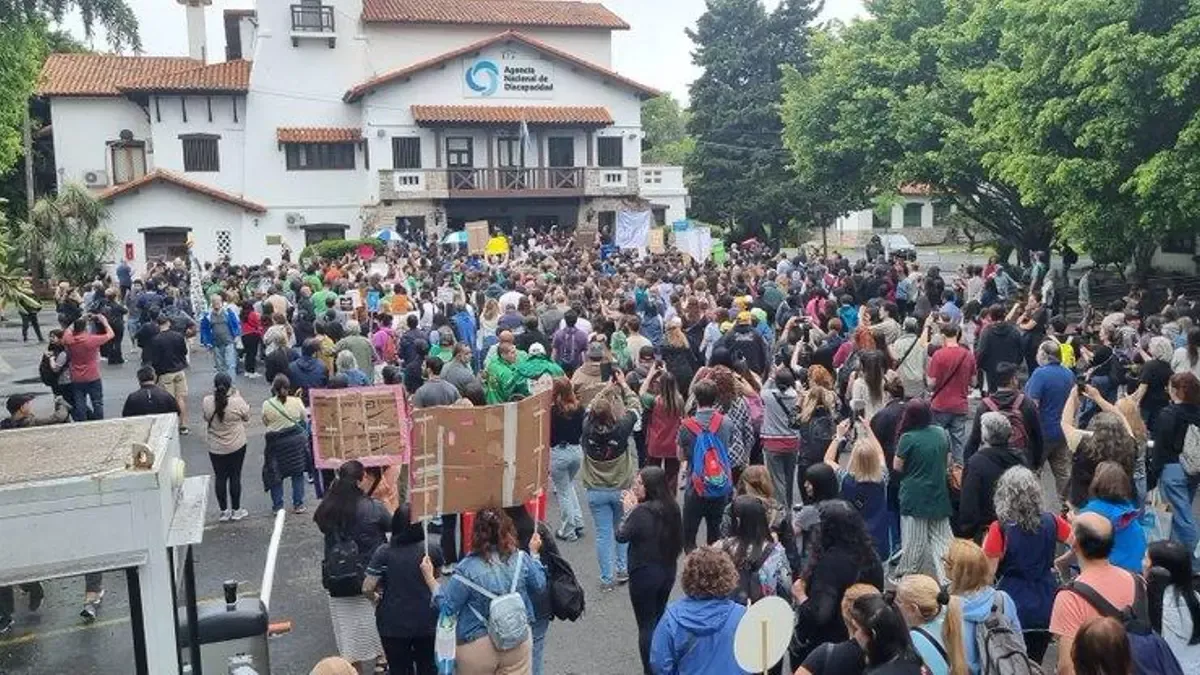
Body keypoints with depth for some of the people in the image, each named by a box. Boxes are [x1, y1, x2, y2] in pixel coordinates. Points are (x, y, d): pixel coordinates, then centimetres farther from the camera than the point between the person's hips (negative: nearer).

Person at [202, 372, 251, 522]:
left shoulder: (206, 402, -13)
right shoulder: (237, 402, -19)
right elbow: (247, 417, -1)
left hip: (215, 448, 2)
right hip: (236, 447, -2)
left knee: (220, 478, 12)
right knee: (235, 476, 10)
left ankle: (224, 511, 20)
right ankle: (236, 510, 18)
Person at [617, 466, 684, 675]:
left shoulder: (642, 511, -23)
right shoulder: (672, 507, -2)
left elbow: (621, 537, -13)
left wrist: (629, 510, -3)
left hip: (645, 574, -7)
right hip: (668, 571, 7)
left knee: (646, 625, 5)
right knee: (659, 620, 22)